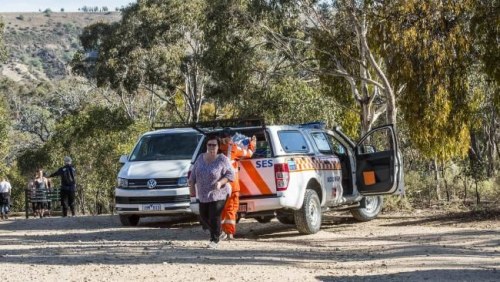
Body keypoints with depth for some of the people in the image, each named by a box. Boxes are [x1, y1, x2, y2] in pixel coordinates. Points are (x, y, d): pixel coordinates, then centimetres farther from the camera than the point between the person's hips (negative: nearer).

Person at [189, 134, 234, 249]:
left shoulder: (222, 160, -10)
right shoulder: (201, 158, 6)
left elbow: (230, 174, -10)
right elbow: (194, 172, 16)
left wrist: (220, 182, -24)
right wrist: (191, 185, 10)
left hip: (218, 194, -6)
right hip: (203, 195, 6)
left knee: (214, 217, -12)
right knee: (203, 217, 10)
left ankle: (214, 240, 0)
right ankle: (217, 232, 33)